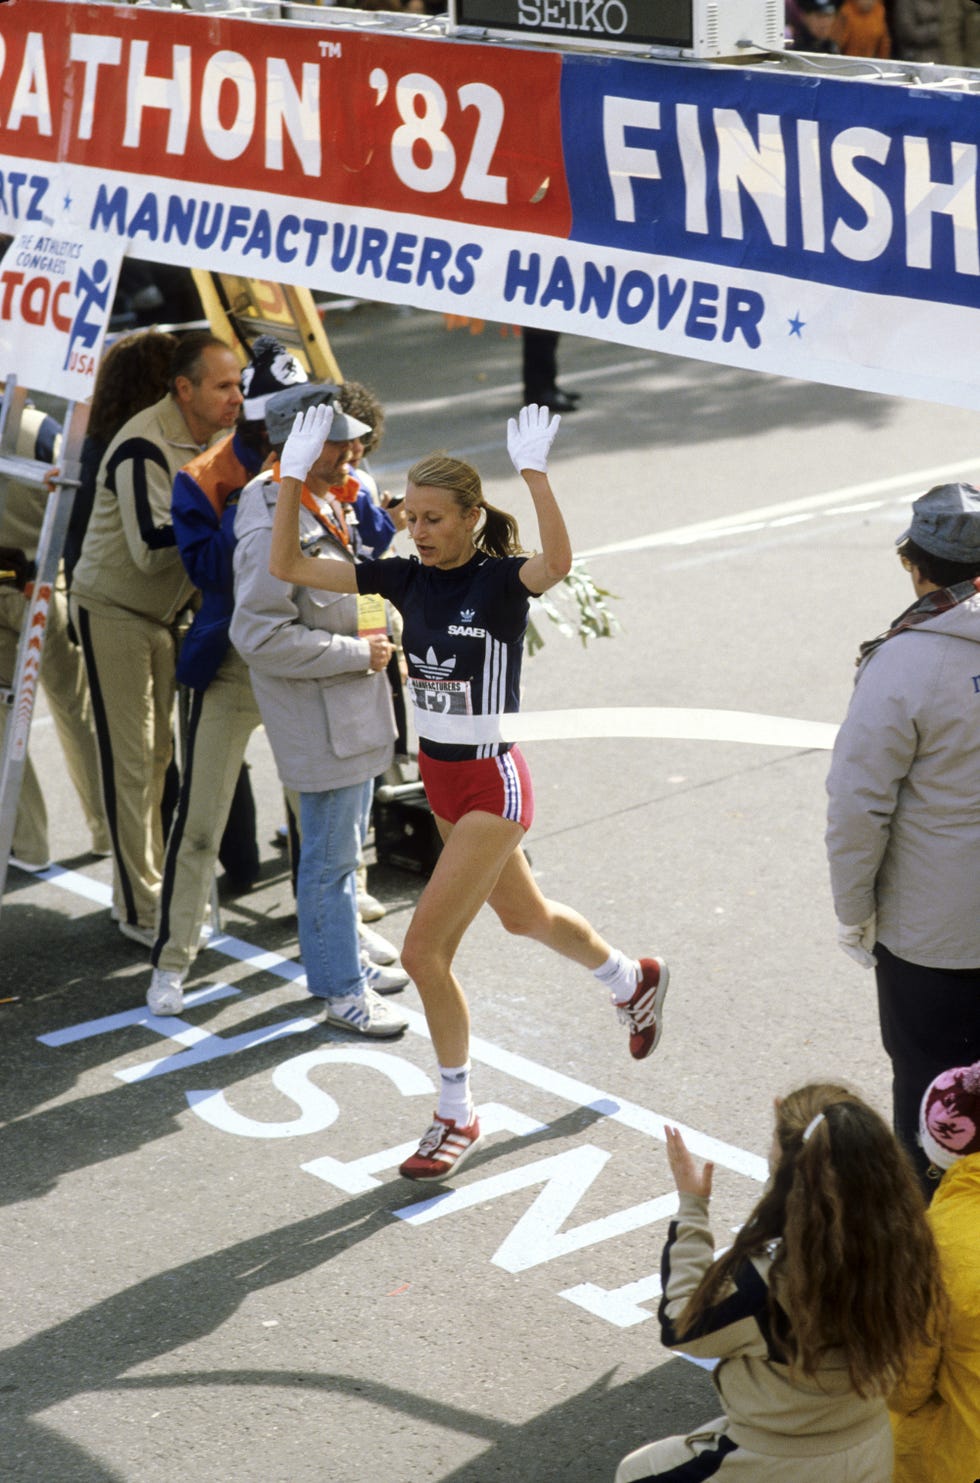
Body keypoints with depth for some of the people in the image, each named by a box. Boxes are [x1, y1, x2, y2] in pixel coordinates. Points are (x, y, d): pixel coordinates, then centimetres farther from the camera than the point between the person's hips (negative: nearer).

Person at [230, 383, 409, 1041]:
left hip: (354, 702, 10)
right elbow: (261, 635, -28)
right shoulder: (272, 529, -24)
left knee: (345, 844, 21)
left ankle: (344, 958, 35)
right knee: (331, 857, 0)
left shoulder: (325, 503, 8)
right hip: (317, 715, -10)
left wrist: (378, 635, 11)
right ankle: (342, 989, 11)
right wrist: (358, 652, -22)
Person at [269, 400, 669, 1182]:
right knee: (524, 916, 27)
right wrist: (294, 477, -19)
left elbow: (558, 562, -43)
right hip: (441, 776, 8)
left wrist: (535, 472, -54)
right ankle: (635, 979, 56)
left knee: (424, 950, -8)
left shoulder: (501, 579, -18)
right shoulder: (407, 578, -3)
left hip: (491, 783, -7)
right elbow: (288, 566, -7)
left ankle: (458, 1117, 11)